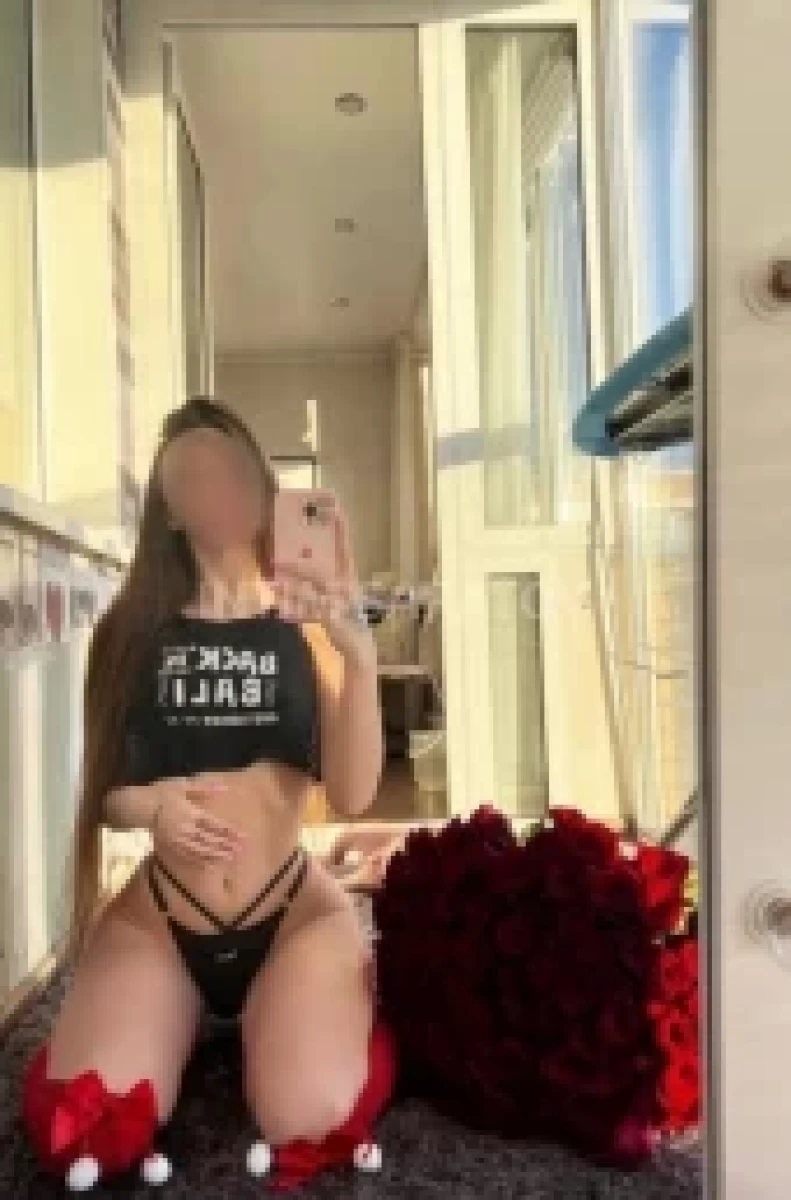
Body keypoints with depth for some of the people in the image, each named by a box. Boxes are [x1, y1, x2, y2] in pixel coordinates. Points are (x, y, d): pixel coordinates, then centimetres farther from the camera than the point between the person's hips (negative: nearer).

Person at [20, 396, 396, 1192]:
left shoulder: (306, 627, -4)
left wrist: (360, 656, -30)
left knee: (312, 1129, -21)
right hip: (158, 916, 2)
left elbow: (352, 795, -15)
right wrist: (146, 805, -19)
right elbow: (103, 791, 5)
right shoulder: (131, 632, -1)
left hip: (294, 912, -1)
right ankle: (187, 1018, 17)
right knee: (78, 1134, -16)